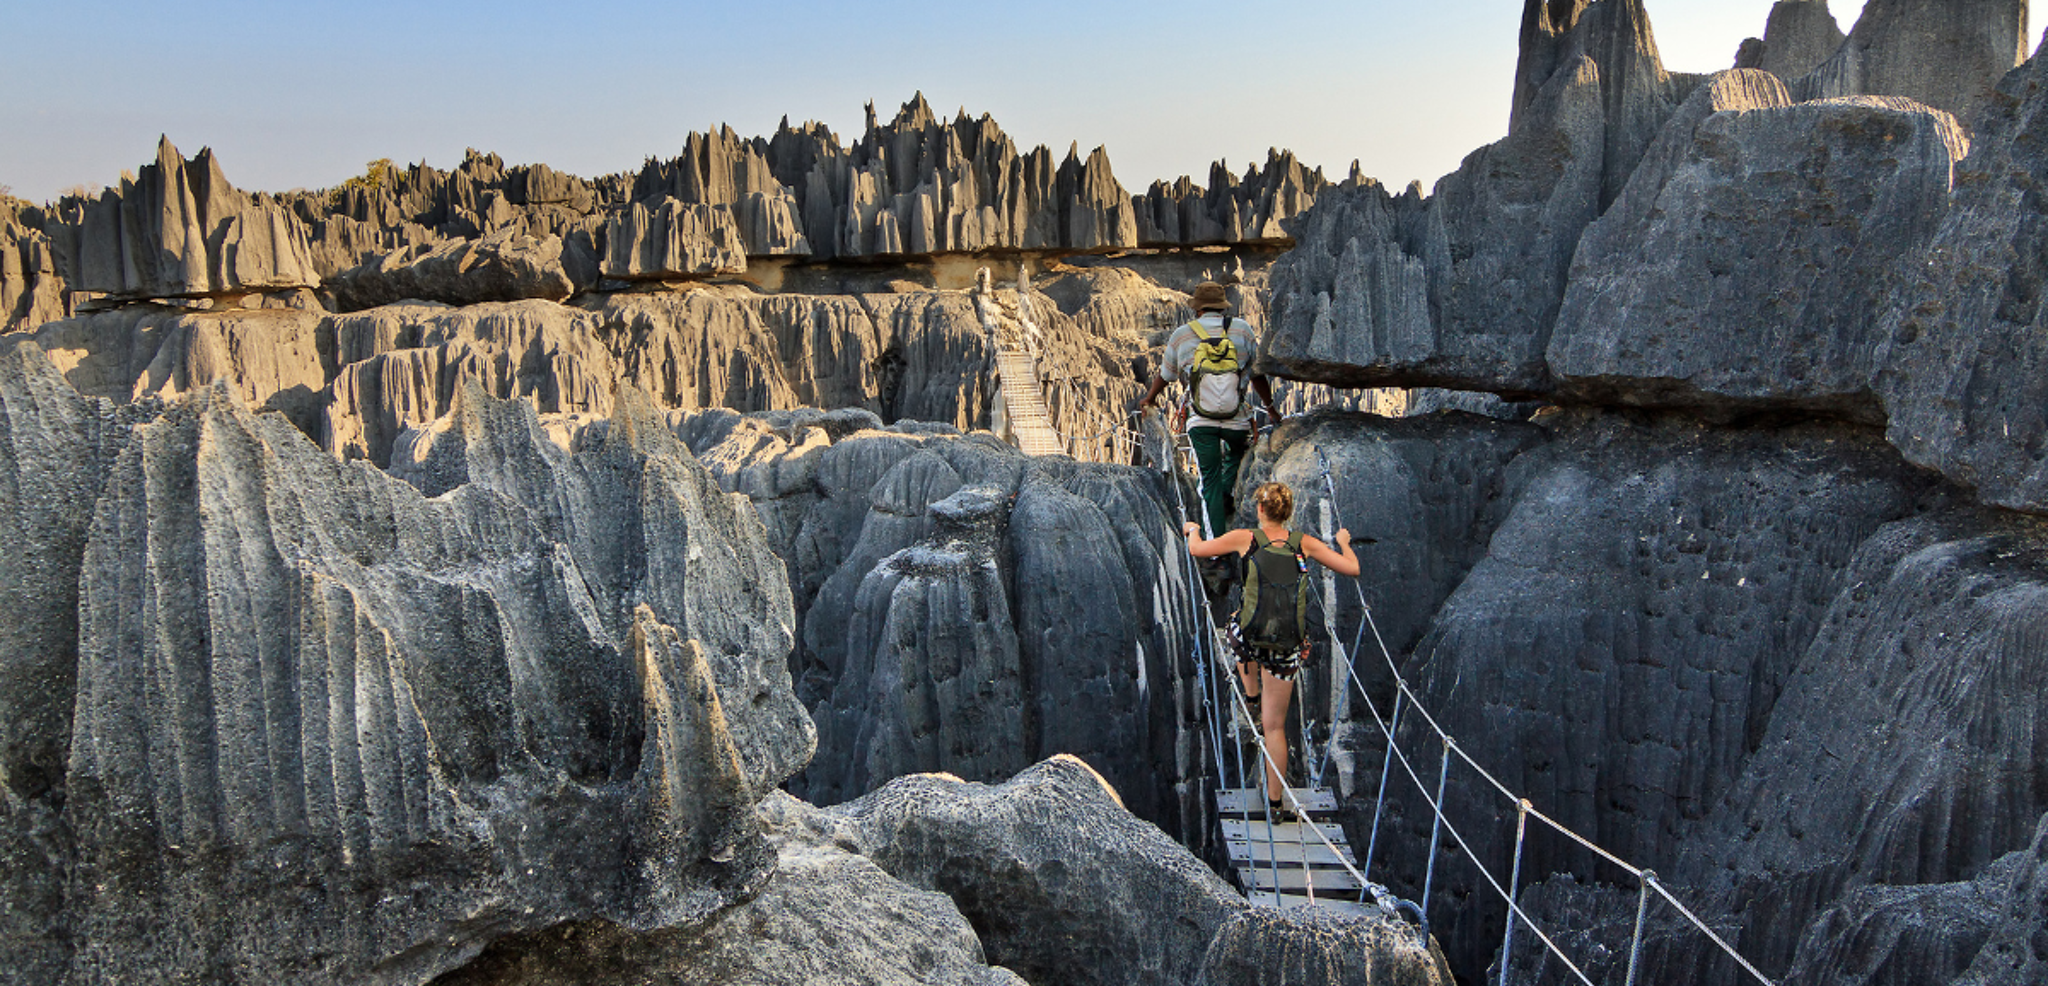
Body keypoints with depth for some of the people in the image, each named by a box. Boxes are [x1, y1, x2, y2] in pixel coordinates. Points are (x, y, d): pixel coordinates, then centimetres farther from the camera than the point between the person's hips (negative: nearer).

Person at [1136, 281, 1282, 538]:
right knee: (1238, 450, 33)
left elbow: (1164, 375, 16)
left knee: (1210, 479, 9)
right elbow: (1257, 374, 8)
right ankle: (1228, 494, 12)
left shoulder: (1181, 336, 2)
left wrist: (1149, 398, 36)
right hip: (1237, 420, 0)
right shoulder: (1242, 329, 2)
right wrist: (1270, 407, 23)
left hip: (1201, 422, 0)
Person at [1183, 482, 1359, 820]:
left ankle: (1253, 698, 33)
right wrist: (1344, 542, 28)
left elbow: (1196, 549, 8)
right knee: (1275, 725, 12)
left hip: (1252, 637, -1)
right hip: (1289, 646, 1)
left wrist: (1192, 529, 31)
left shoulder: (1244, 538, -1)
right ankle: (1275, 801, 15)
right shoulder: (1305, 543, 3)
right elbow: (1352, 569, 7)